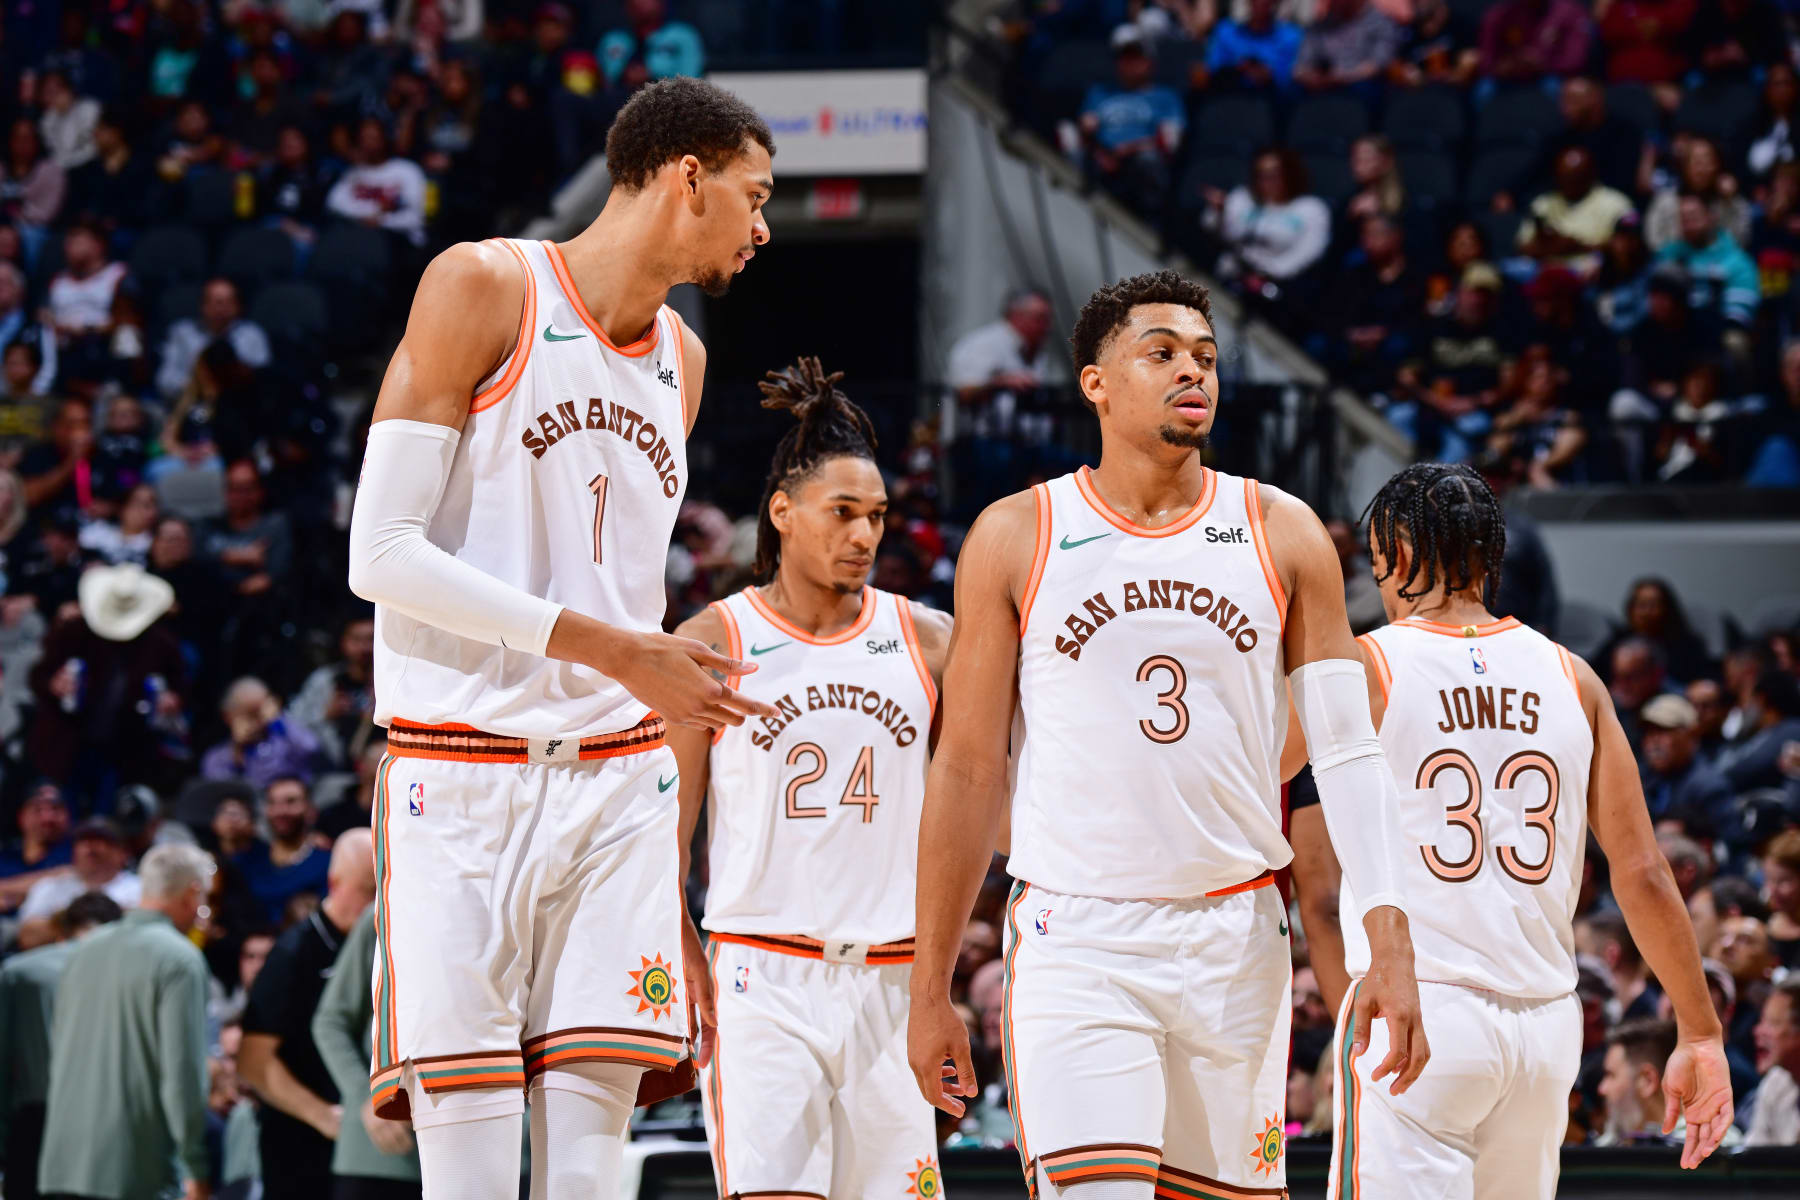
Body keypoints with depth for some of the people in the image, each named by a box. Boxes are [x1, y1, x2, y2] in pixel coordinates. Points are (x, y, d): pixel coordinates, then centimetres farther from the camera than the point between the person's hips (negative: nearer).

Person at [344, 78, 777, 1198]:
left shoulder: (681, 360, 16)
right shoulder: (483, 288, -5)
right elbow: (381, 555, -12)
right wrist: (615, 650, -15)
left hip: (616, 785, 6)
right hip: (461, 774, -6)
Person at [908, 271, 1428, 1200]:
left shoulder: (1283, 538, 6)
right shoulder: (1016, 539, 1)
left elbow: (1349, 754, 3)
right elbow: (967, 772, 4)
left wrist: (1390, 948, -8)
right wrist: (930, 993, 3)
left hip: (1235, 942, 3)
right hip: (1076, 941, -3)